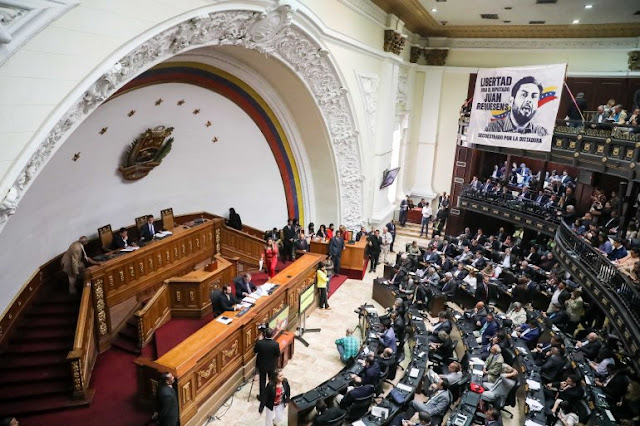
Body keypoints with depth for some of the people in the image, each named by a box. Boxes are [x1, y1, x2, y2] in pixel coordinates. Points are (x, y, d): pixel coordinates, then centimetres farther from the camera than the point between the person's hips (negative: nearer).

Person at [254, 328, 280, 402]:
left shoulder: (259, 343, -27)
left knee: (262, 381, 19)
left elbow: (255, 351, -6)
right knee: (272, 380, 23)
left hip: (261, 365, 0)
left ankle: (262, 396, 33)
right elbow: (278, 355, -12)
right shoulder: (275, 344, -27)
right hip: (272, 365, 0)